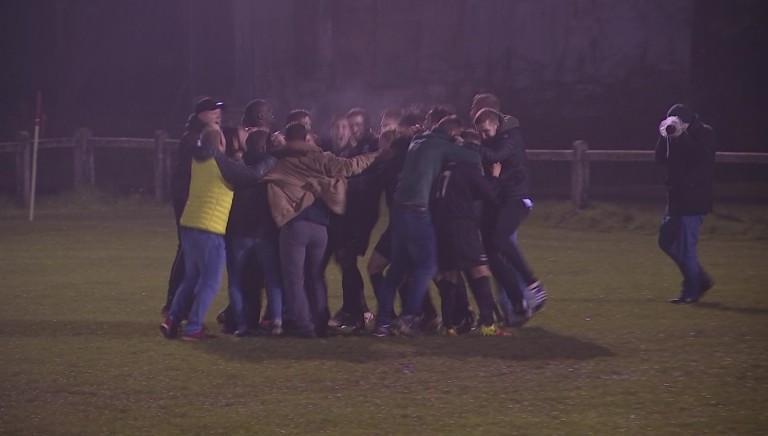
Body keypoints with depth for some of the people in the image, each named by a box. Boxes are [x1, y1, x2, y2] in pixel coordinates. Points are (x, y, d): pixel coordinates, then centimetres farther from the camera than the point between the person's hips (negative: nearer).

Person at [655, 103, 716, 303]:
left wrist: (680, 136, -25)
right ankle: (701, 280, 22)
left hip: (694, 201, -9)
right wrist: (666, 136, -8)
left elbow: (699, 157, -25)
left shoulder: (705, 135, -9)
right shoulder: (675, 137, 11)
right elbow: (661, 159, 4)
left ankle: (690, 292, 3)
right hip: (676, 199, 9)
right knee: (667, 241, 12)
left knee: (686, 246, -8)